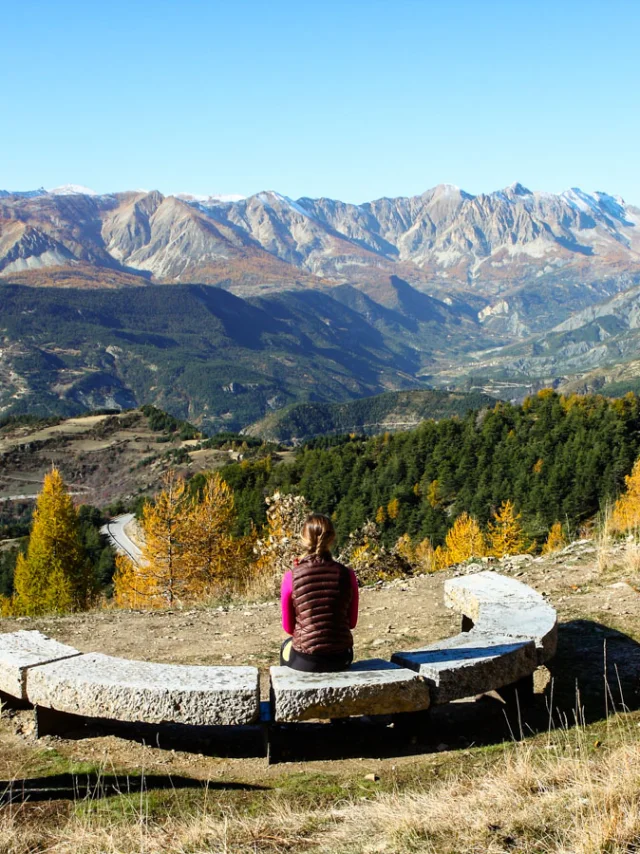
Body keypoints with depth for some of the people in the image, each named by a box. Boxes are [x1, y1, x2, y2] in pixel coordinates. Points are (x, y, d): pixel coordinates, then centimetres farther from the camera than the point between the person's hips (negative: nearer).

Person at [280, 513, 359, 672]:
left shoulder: (292, 577, -12)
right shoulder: (347, 575, -8)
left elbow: (288, 627, 0)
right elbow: (351, 622, 4)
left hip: (305, 661, -1)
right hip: (341, 658, 2)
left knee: (286, 645, 34)